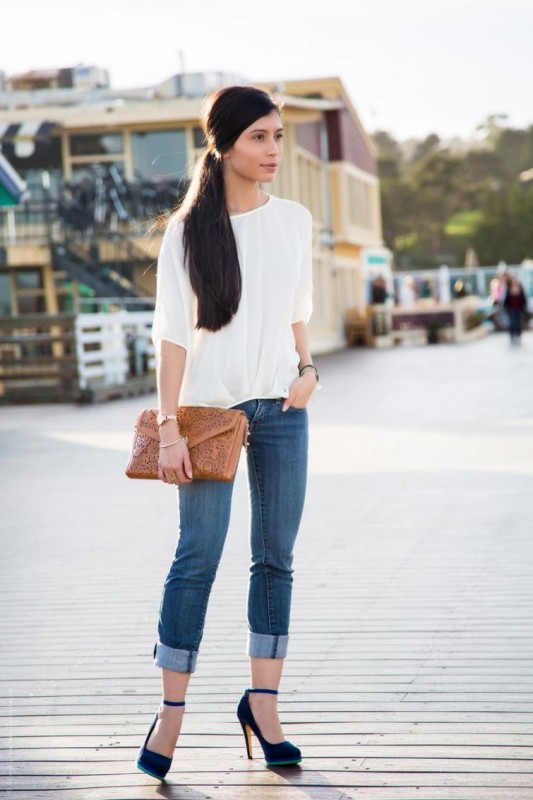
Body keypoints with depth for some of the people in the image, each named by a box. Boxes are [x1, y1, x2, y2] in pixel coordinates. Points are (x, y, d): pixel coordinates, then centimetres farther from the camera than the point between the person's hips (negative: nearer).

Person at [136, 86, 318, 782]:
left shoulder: (295, 221, 7)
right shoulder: (189, 231, -4)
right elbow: (172, 333, -7)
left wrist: (308, 369, 0)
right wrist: (169, 426, -12)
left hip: (281, 409, 4)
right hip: (210, 407, -4)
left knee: (276, 557, 6)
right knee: (198, 557, -5)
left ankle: (263, 702, 16)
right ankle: (171, 713, 2)